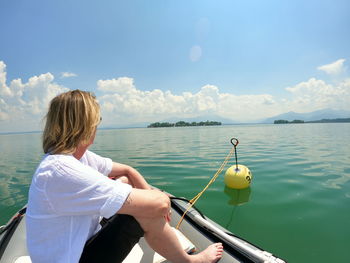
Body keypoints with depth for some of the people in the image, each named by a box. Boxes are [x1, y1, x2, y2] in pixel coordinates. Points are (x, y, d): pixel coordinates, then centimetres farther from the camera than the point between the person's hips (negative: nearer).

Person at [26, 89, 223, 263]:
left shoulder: (79, 155, -4)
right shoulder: (62, 171, -34)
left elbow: (128, 170, 5)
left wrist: (149, 193, -8)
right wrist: (164, 199, -14)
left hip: (79, 241, 9)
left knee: (125, 181, 7)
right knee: (146, 212, -23)